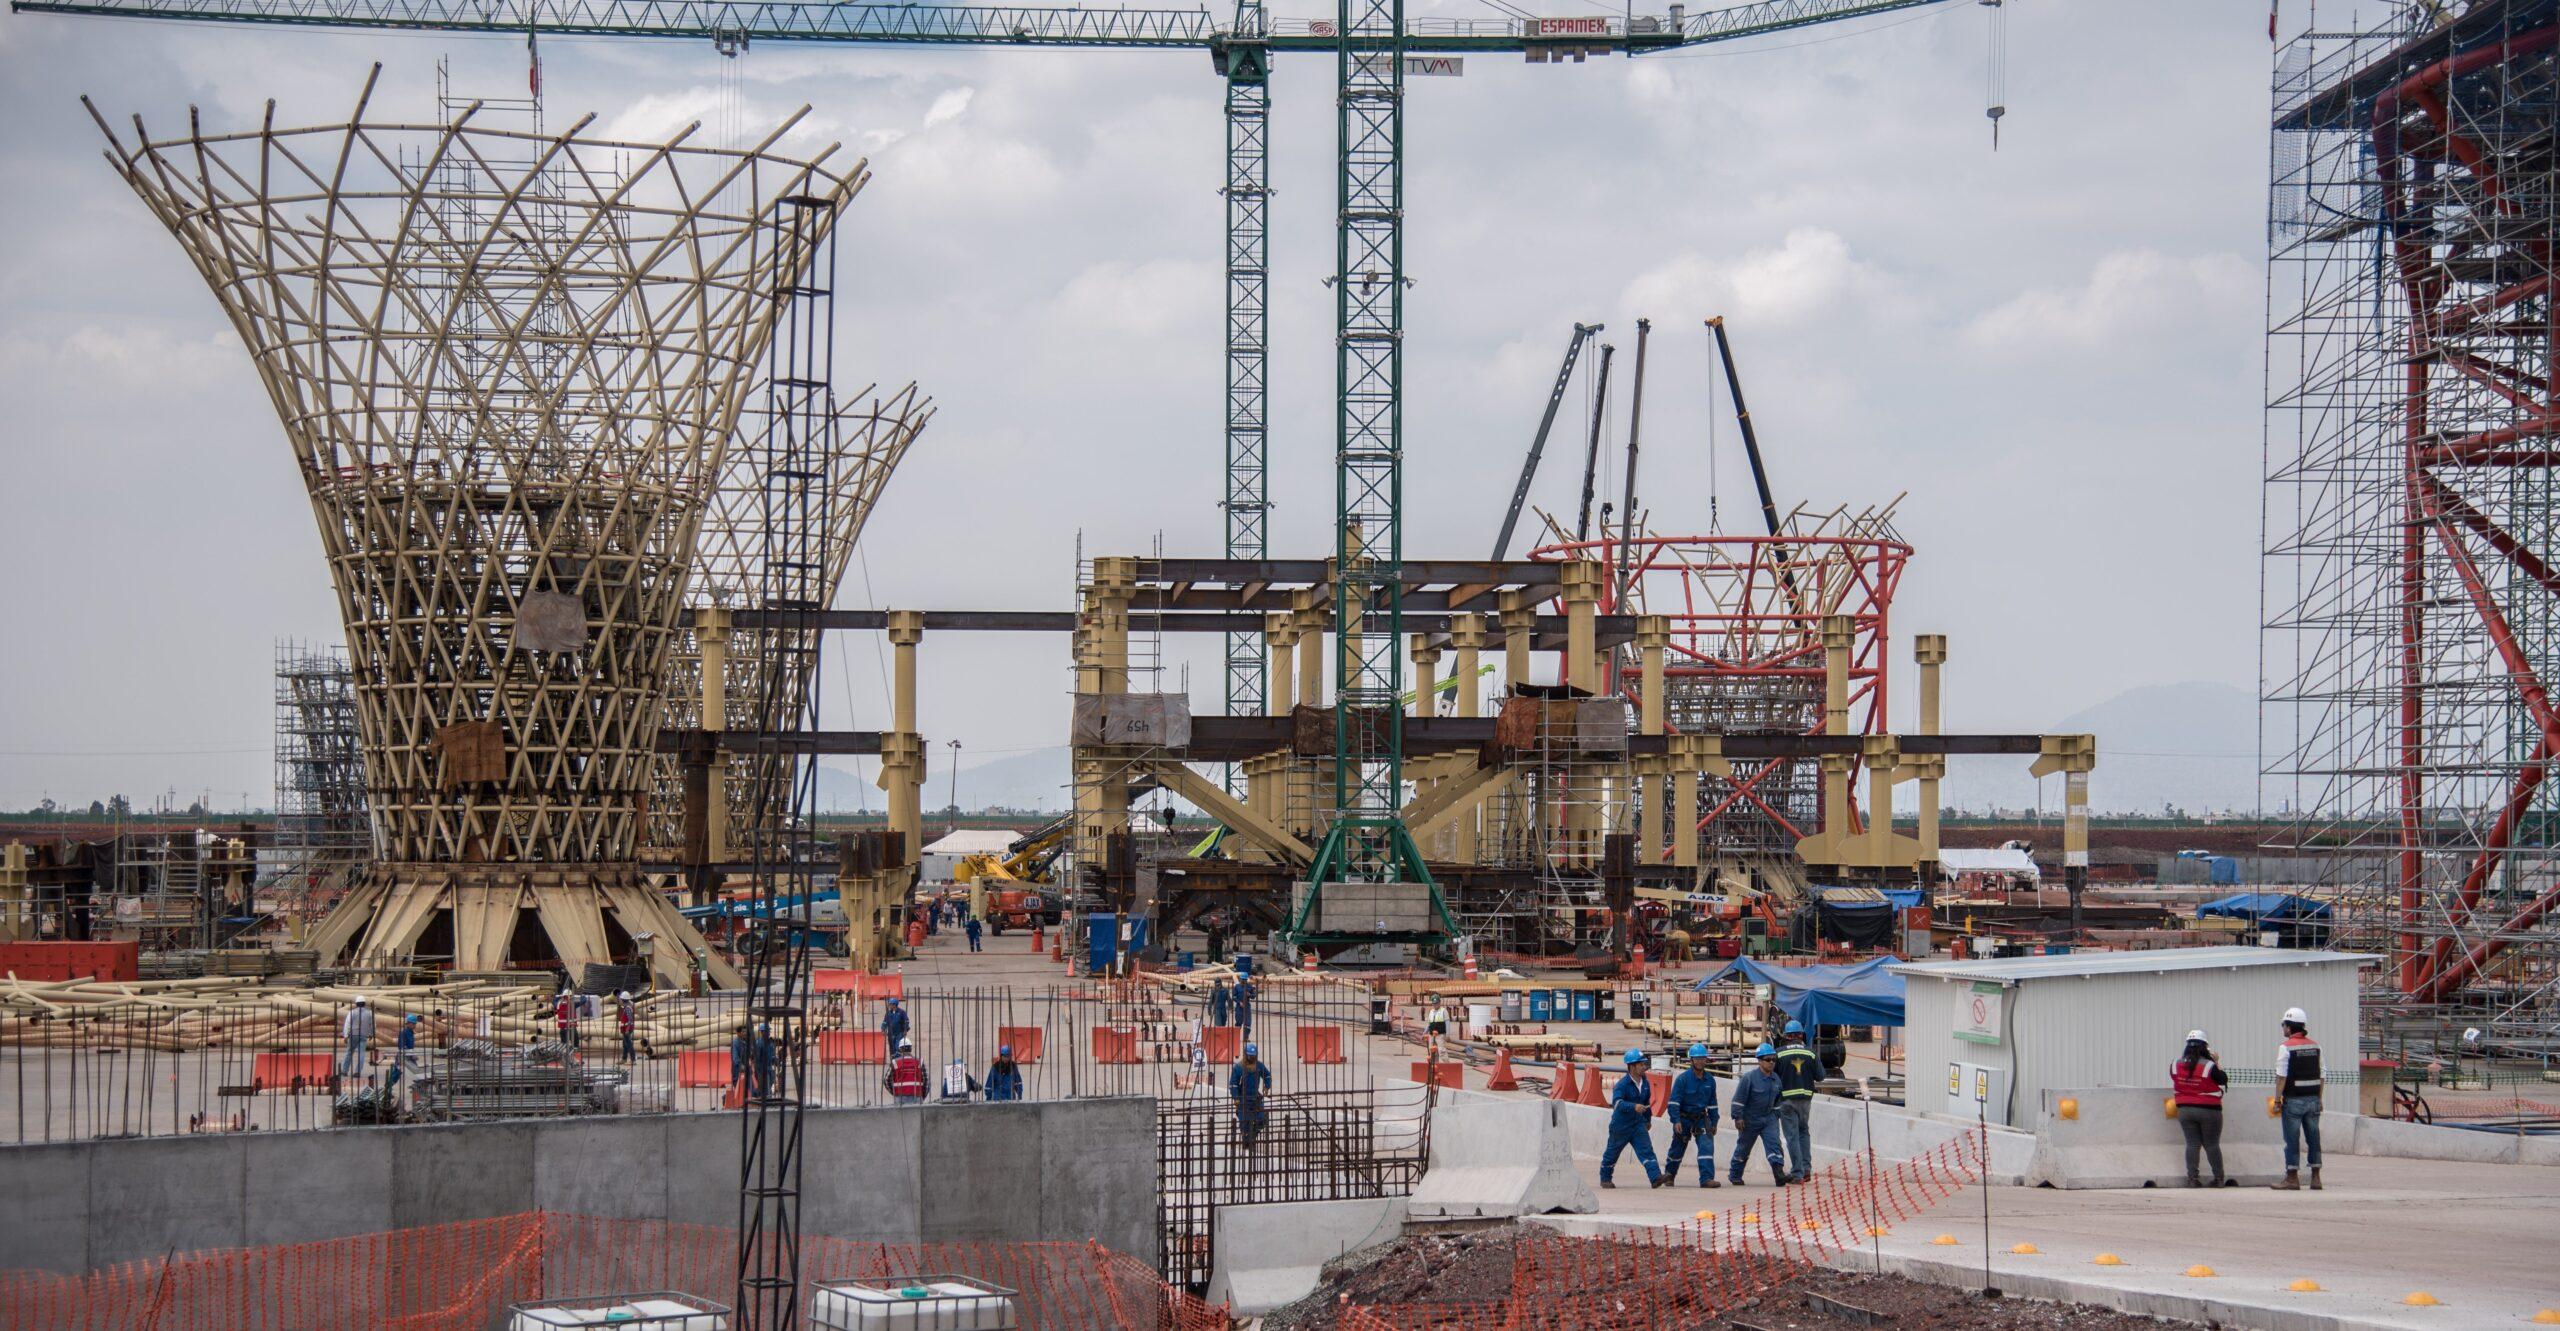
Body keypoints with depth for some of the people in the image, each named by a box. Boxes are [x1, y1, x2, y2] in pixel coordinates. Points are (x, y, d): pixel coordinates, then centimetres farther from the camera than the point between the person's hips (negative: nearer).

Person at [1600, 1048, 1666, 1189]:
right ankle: (1605, 1179, 29)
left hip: (1638, 1123, 5)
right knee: (1612, 1152, 11)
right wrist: (1634, 1107, -50)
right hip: (1621, 1125, -5)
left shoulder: (1645, 1082, 3)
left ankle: (1655, 1177, -21)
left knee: (1646, 1149, -11)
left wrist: (1648, 1119, 27)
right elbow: (1617, 1102, -36)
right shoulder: (1622, 1084, -20)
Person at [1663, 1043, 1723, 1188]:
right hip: (1684, 1119, -3)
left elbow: (1712, 1103, 14)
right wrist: (1676, 1121, -24)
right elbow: (1674, 1101, -16)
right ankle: (1669, 1174, 35)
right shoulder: (1683, 1078, -14)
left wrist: (1714, 1123, 14)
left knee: (1707, 1146, -15)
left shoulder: (1709, 1080, 3)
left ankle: (1707, 1178, -19)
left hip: (1701, 1118, 3)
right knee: (1678, 1148, 11)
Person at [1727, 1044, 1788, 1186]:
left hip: (1769, 1118, 4)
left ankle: (1778, 1173, -22)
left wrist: (1776, 1116, 17)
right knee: (1743, 1147, 9)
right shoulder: (1749, 1077, -15)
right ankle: (1734, 1175, 25)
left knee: (1774, 1143, -14)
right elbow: (1739, 1098, -14)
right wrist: (1738, 1117, -16)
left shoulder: (1775, 1078, 4)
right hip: (1750, 1120, -4)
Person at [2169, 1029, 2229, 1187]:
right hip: (2208, 1110, -3)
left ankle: (2193, 1178, 3)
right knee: (2212, 1145, 8)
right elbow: (2224, 1080, -4)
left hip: (2185, 1110, 3)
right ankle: (2218, 1178, 13)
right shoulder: (2209, 1066, -15)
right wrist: (2217, 1065, 9)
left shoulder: (2176, 1065, -5)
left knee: (2192, 1144, 8)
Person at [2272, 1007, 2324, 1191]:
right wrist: (2319, 1099, 15)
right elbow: (2320, 1075, 10)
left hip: (2294, 1099, -5)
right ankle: (2315, 1177, 11)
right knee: (2313, 1138, 9)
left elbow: (2281, 1077, -13)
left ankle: (2292, 1178, 1)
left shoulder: (2286, 1047, -10)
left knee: (2292, 1139, 0)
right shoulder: (2315, 1046, 8)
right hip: (2313, 1099, 5)